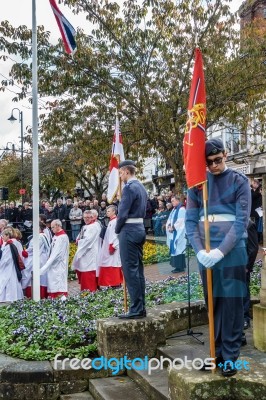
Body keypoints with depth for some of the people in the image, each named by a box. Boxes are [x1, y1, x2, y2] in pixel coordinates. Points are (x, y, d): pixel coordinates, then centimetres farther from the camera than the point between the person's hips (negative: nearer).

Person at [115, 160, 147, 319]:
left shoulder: (129, 188, -14)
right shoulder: (141, 187, 15)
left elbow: (123, 213, -16)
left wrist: (117, 230, 0)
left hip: (129, 230, -9)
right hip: (140, 228, 10)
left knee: (130, 270, -6)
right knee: (138, 269, 11)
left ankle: (136, 309, -3)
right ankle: (141, 308, 15)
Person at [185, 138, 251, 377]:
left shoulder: (239, 181, -2)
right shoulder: (197, 184, 6)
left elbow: (241, 221, -9)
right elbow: (190, 221, 3)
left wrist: (221, 251, -17)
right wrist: (200, 251, -11)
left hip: (232, 253, -3)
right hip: (206, 254, 3)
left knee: (231, 304, 2)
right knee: (213, 304, 11)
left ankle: (230, 357, 13)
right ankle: (217, 353, 23)